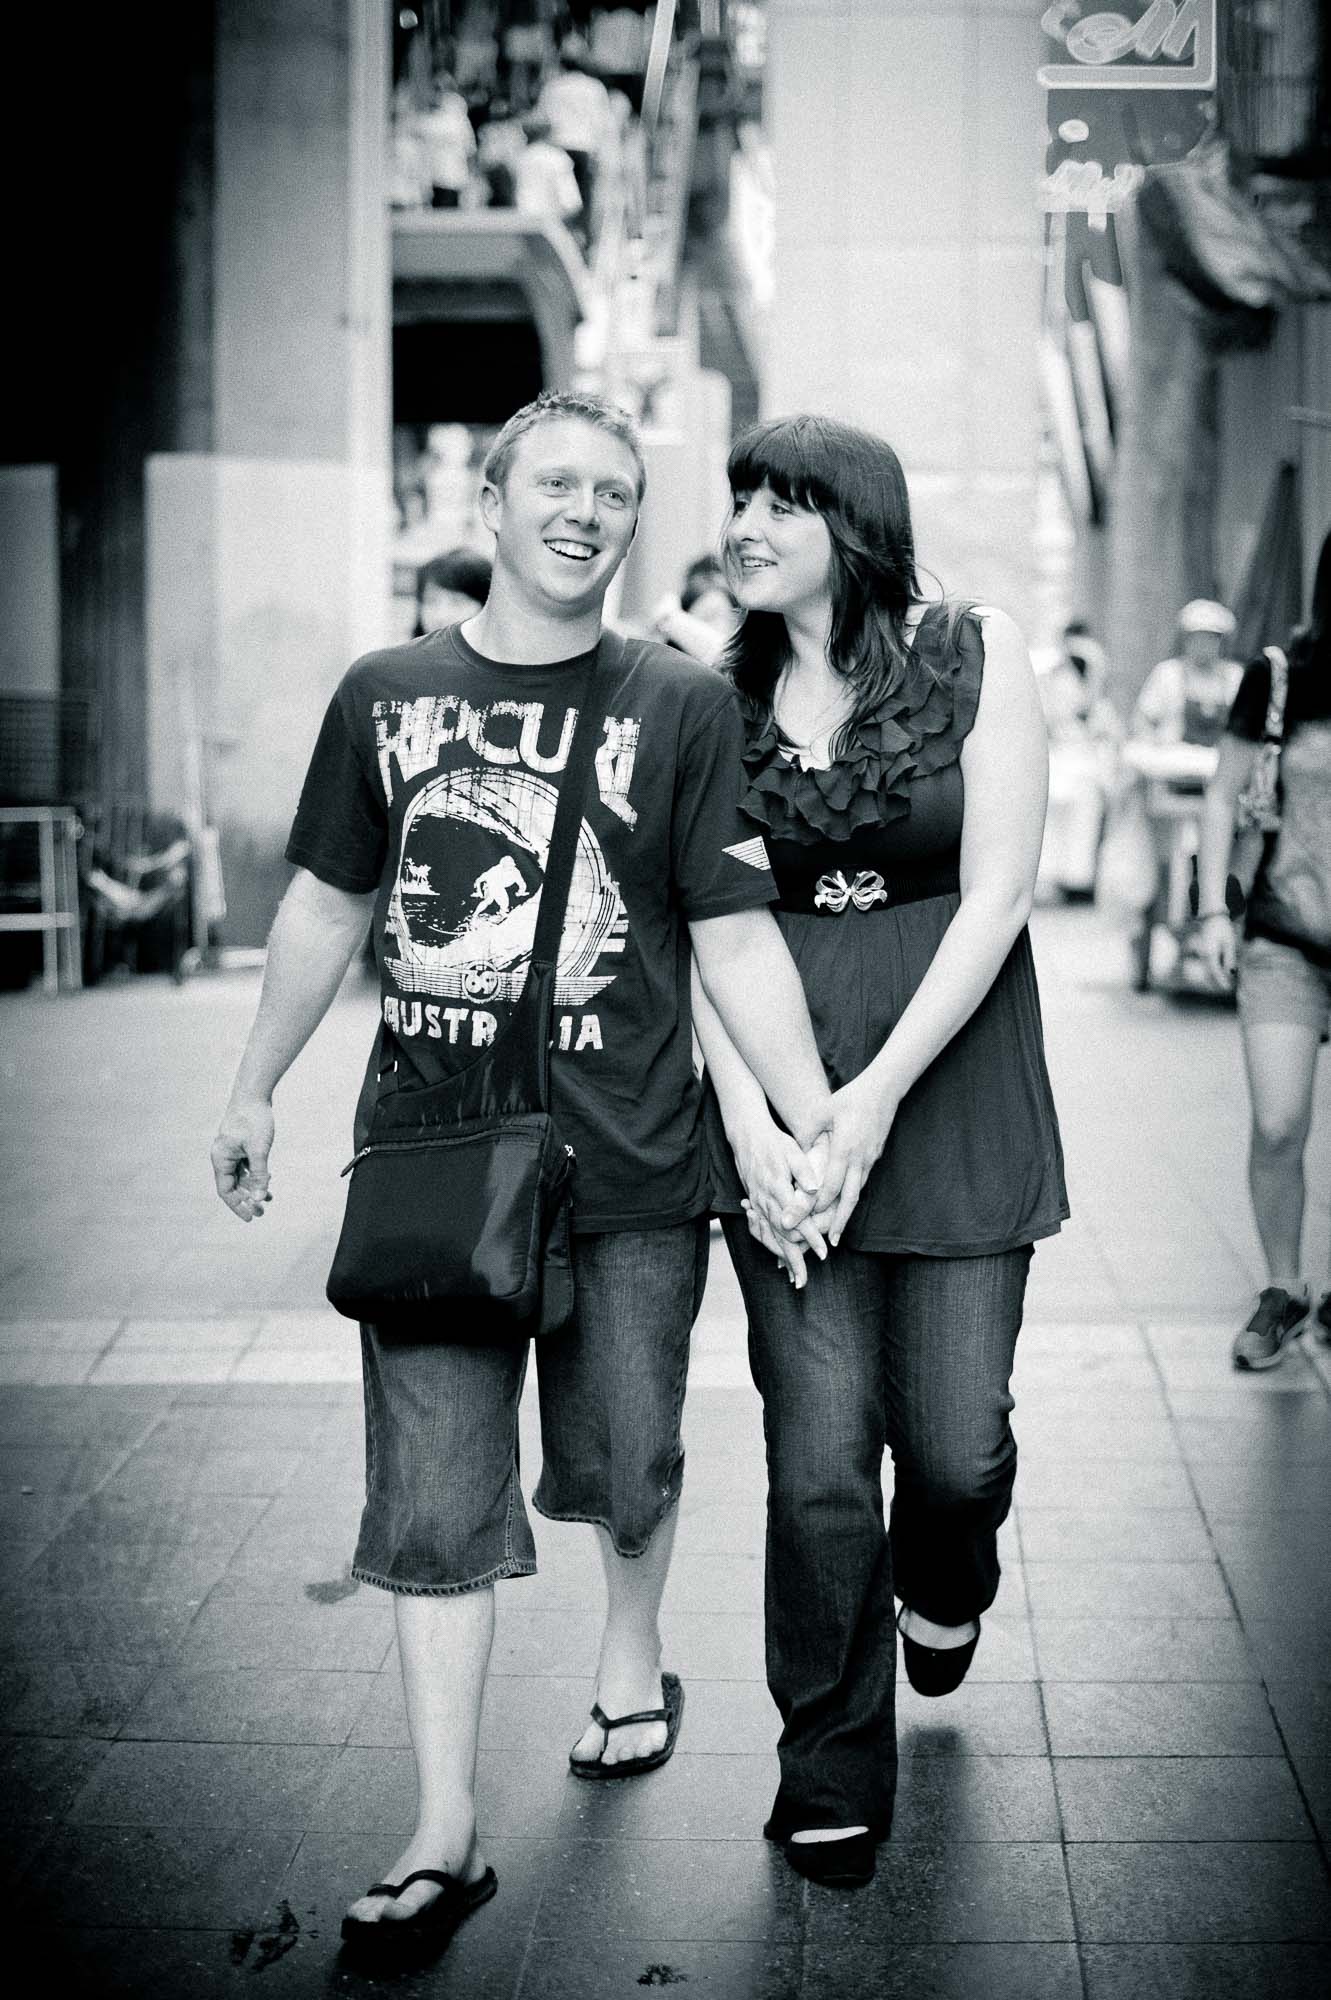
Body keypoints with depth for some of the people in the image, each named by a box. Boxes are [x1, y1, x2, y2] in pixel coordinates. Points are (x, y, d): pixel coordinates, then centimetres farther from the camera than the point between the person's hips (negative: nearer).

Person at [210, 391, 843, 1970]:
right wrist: (255, 1089, 17)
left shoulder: (683, 707, -1)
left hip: (631, 1166, -1)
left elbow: (737, 939, -3)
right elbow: (327, 904, 14)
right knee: (434, 1497, -1)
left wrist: (816, 1128, -12)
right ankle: (444, 1838, 7)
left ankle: (632, 1656, 45)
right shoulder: (385, 695, 5)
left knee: (625, 1467, 12)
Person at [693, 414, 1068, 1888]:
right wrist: (749, 1119, -12)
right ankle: (831, 1773, 16)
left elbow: (996, 897, -7)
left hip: (955, 1074, -1)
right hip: (780, 1087, 1)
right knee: (819, 1453, -3)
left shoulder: (977, 656, -2)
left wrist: (877, 1098, -14)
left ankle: (946, 1581, 39)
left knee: (955, 1440, 1)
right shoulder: (723, 697, 5)